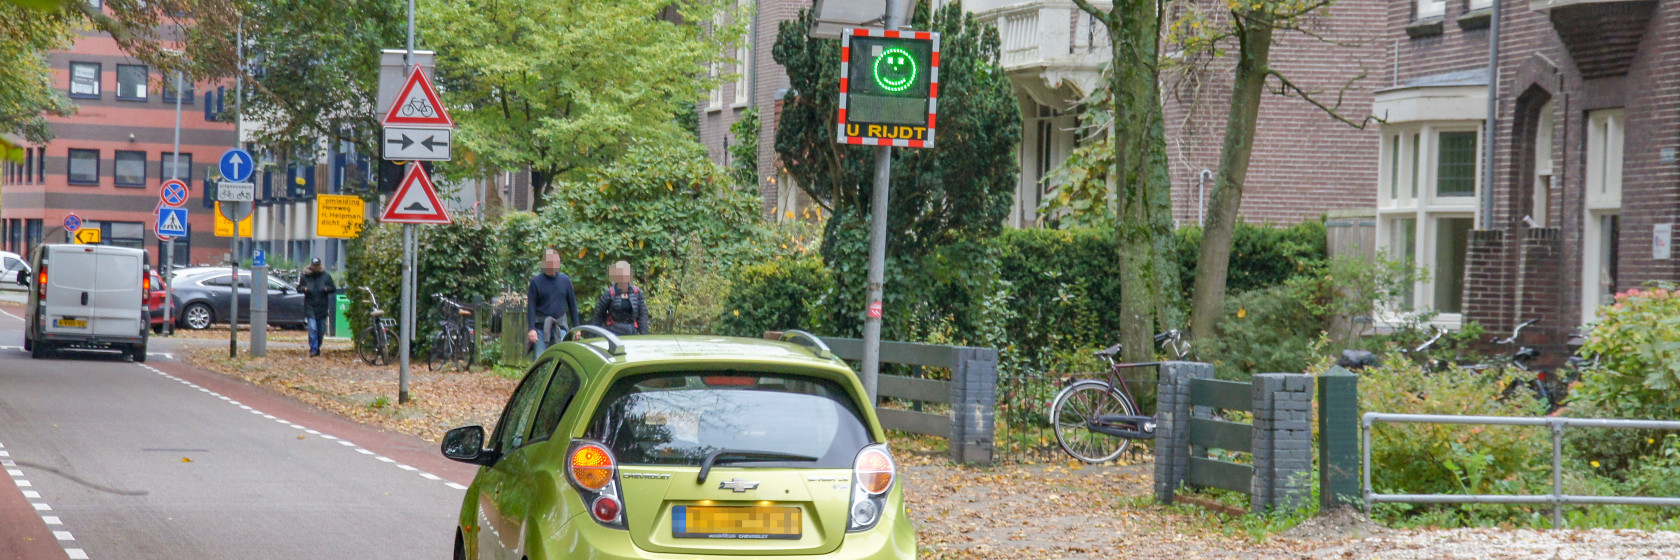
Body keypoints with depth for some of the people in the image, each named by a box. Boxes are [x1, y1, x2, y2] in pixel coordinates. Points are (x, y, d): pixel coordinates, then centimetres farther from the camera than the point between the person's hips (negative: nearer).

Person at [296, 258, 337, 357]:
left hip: (322, 308, 2)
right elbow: (299, 288, 10)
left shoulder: (326, 276, 4)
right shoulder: (305, 276, 4)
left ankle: (317, 348, 25)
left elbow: (333, 289, 6)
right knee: (312, 329, -14)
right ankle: (313, 350, -14)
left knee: (321, 330, 9)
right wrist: (304, 289, -13)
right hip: (310, 307, -2)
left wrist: (326, 289, -15)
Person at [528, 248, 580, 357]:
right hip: (540, 327, -2)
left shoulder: (565, 280, 8)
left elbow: (572, 304, 13)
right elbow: (531, 306, -1)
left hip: (560, 327, 2)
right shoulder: (536, 281, 0)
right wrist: (532, 329, -11)